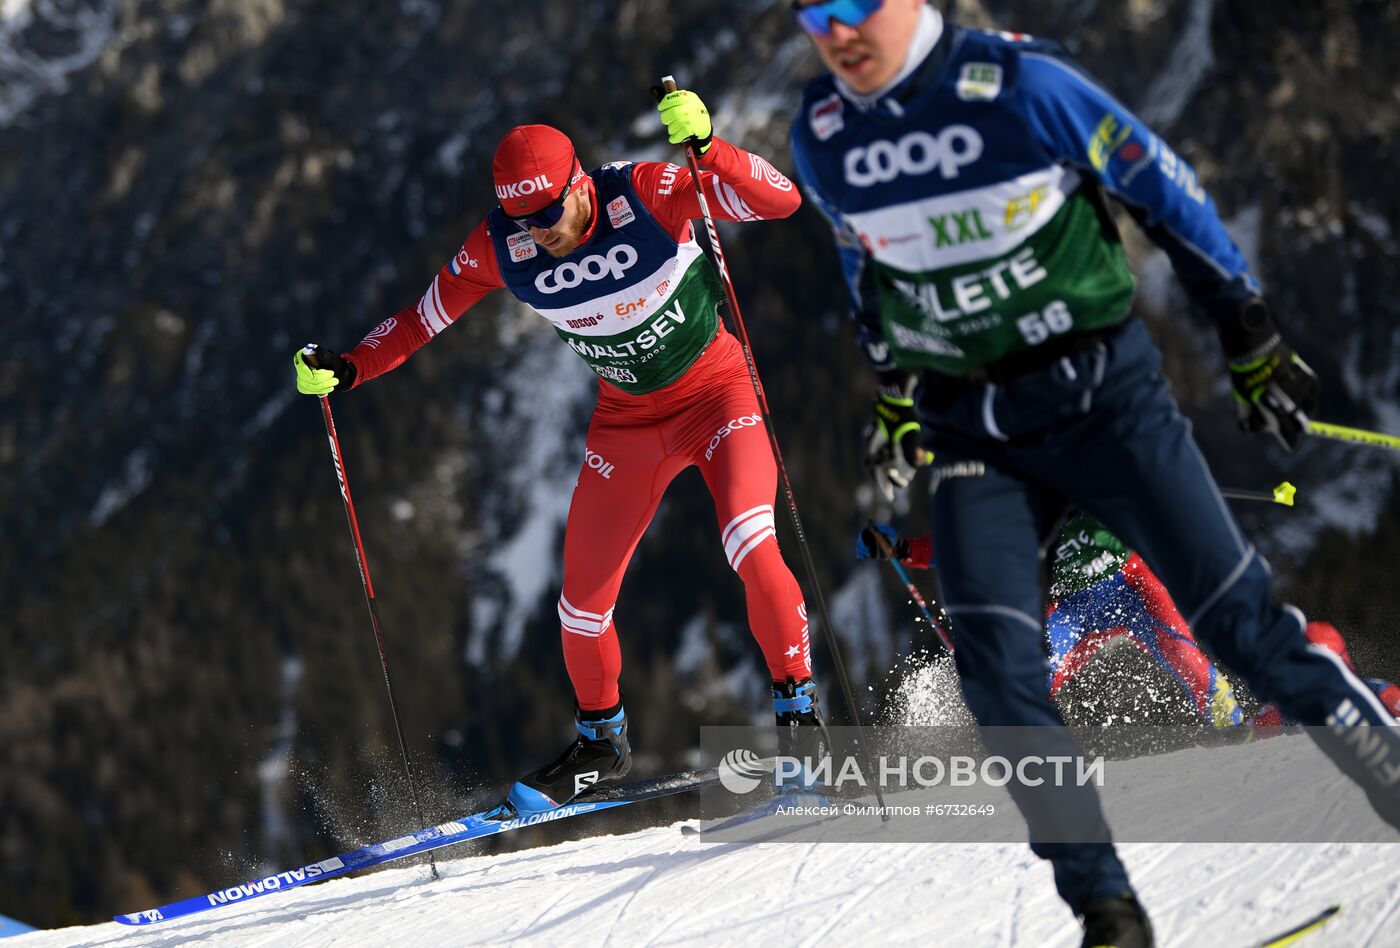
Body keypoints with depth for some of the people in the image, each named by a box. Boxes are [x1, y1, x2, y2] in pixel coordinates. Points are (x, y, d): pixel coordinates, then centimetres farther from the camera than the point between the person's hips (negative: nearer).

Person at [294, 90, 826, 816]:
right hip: (627, 419, 4)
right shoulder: (499, 247, -16)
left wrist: (706, 149, -47)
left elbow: (781, 200, -32)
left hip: (716, 390, -4)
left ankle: (798, 705, -10)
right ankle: (601, 740, 31)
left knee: (749, 543, -28)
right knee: (583, 599, 5)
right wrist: (345, 369, -15)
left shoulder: (646, 195, -26)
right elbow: (424, 319, -2)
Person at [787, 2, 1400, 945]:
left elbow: (1166, 190, -5)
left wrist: (1251, 336, 0)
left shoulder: (1021, 83, -15)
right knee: (995, 662, -14)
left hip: (1103, 394, -3)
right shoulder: (821, 136, 0)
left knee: (1233, 613, -4)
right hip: (972, 431, 3)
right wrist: (894, 392, 26)